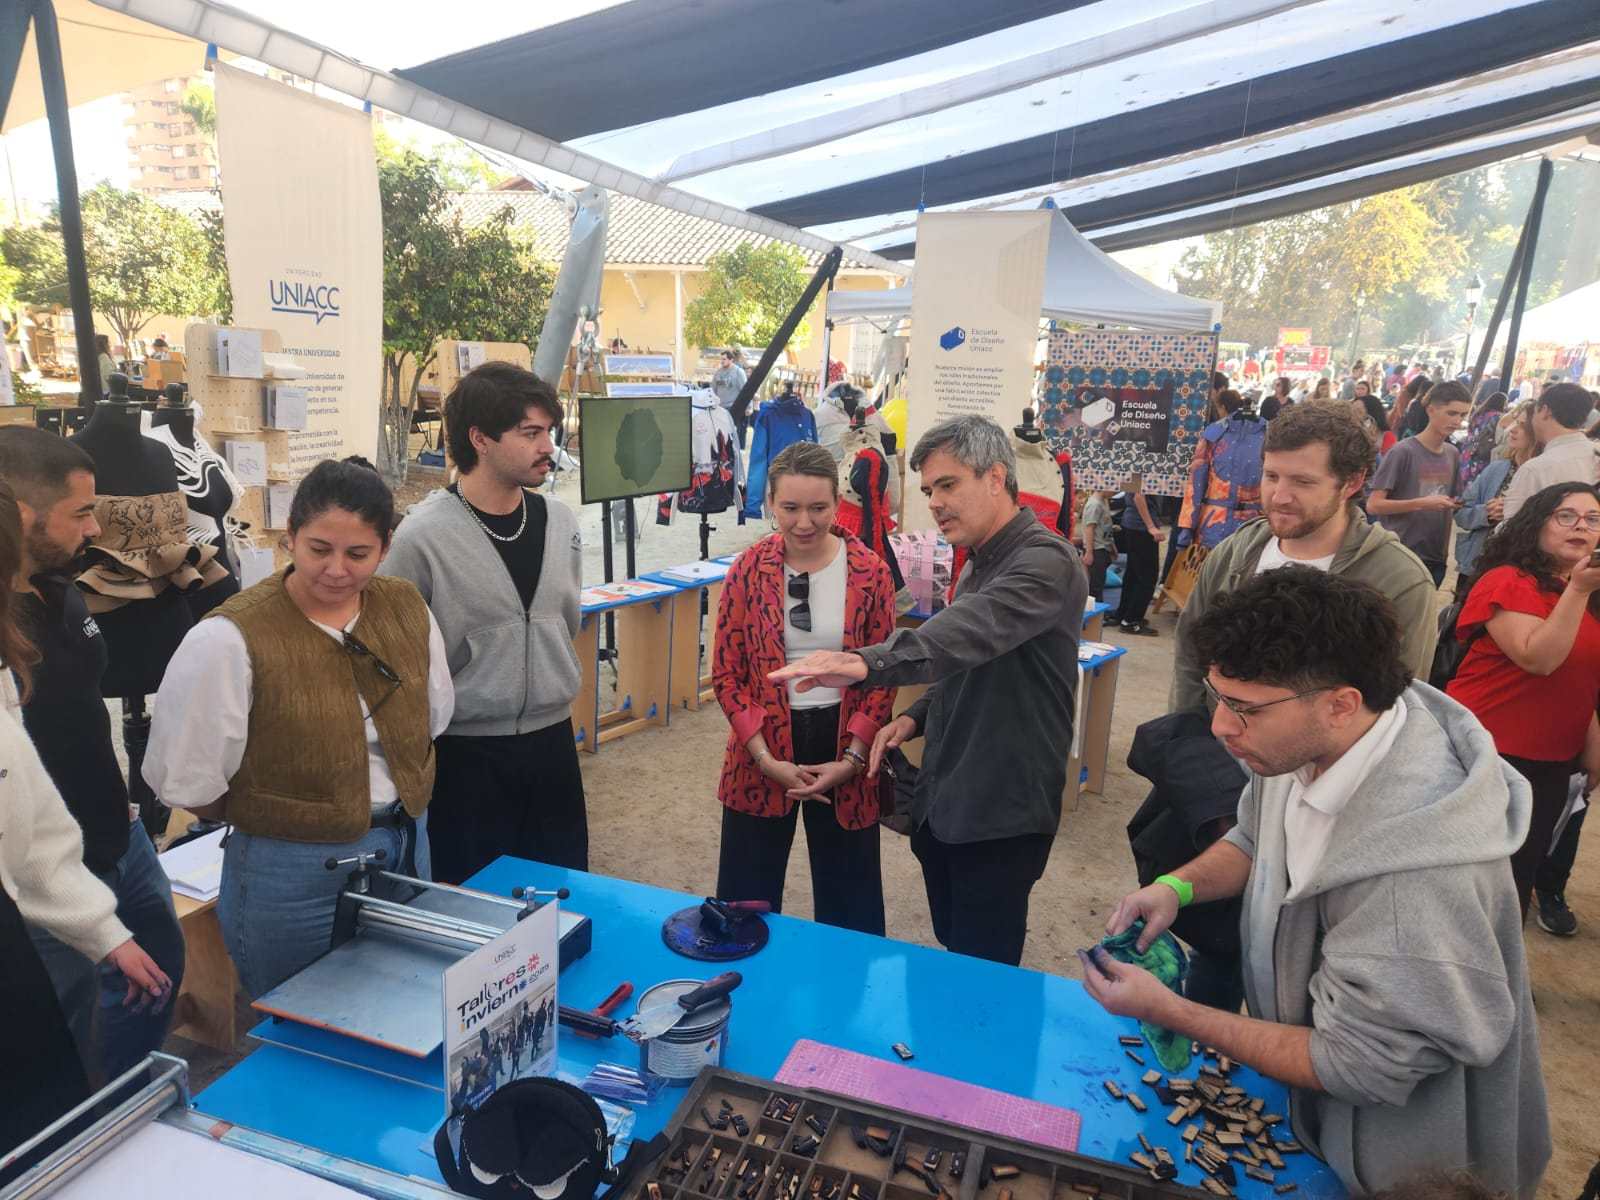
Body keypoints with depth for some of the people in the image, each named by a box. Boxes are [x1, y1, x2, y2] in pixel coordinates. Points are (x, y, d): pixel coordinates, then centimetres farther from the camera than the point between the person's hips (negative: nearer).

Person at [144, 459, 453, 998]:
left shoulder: (407, 608, -3)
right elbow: (187, 779, -15)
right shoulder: (232, 638, -19)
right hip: (293, 873, -5)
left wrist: (398, 796, 5)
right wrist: (272, 819, -2)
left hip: (407, 849, 5)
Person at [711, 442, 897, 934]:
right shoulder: (748, 571, -6)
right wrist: (766, 759, -12)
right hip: (763, 755, 1)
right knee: (748, 895, 15)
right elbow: (727, 675, -4)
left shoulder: (870, 571, -7)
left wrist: (851, 759, -10)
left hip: (844, 750, 0)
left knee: (848, 895, 16)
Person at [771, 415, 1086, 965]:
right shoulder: (978, 564, 11)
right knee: (953, 952, 21)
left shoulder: (1045, 562, -19)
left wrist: (867, 663, -54)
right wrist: (916, 717, 4)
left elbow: (972, 630, -40)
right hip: (942, 799, 9)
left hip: (1002, 811, -9)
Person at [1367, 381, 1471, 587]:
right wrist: (1421, 504, -21)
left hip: (1435, 560, 6)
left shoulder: (1453, 454, 9)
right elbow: (1373, 505, -14)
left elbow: (1449, 504, 16)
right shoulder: (1403, 452, -10)